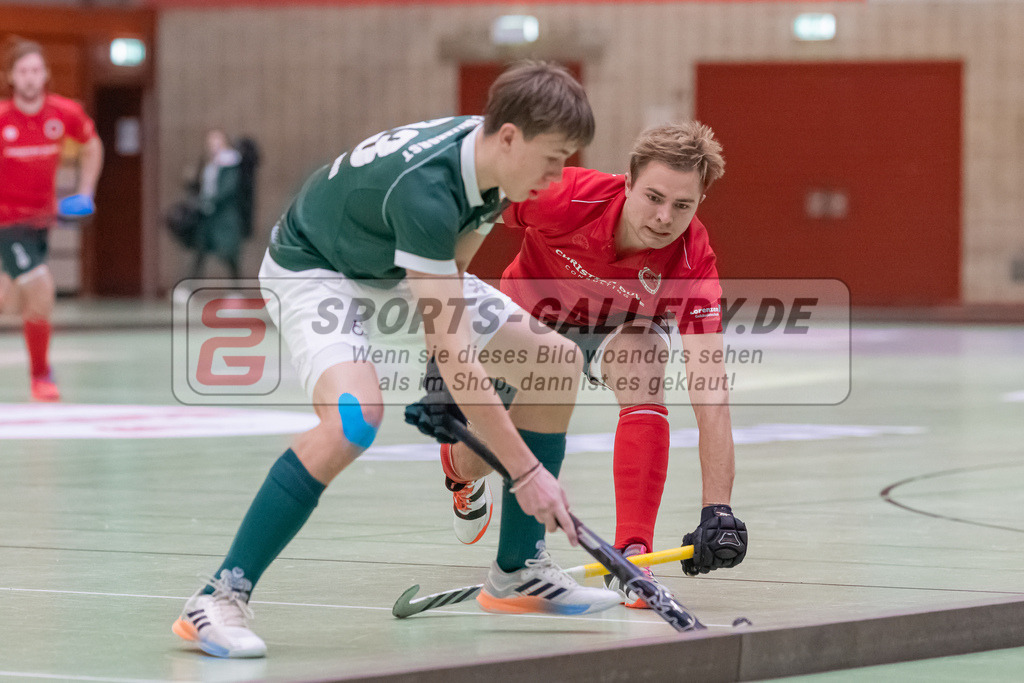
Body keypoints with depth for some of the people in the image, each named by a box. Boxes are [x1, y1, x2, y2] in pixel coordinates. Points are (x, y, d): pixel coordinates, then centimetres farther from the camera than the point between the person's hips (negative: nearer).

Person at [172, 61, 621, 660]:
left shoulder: (488, 155, -13)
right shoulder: (424, 188, -39)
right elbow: (453, 356, -38)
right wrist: (527, 471, -35)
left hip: (398, 271, 9)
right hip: (313, 269, -9)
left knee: (558, 362, -1)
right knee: (357, 411, -37)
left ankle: (517, 571, 11)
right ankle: (220, 598, -29)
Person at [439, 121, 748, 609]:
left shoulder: (693, 261, -38)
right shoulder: (565, 198, -39)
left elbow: (711, 394, -43)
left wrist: (717, 511, -51)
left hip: (621, 328, 0)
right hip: (531, 311, 1)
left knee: (643, 367, -34)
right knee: (478, 457, 3)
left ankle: (632, 555, -29)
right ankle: (459, 471, 45)